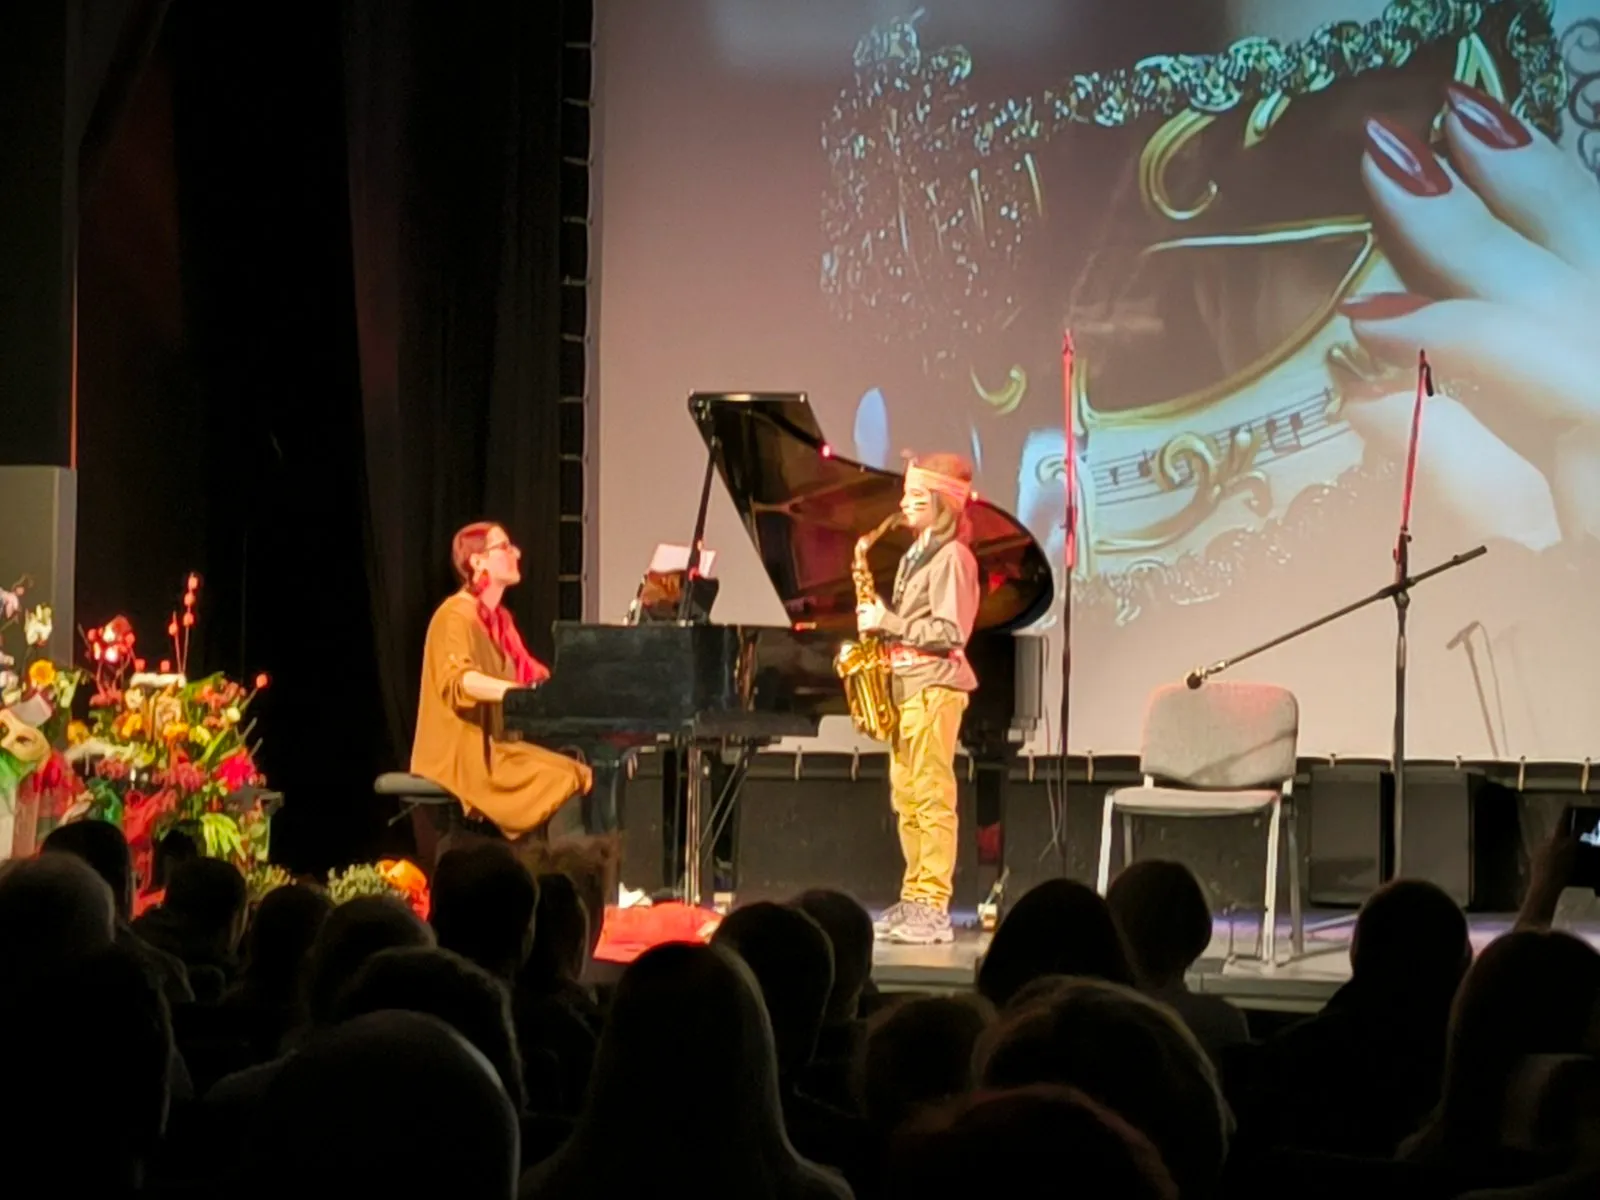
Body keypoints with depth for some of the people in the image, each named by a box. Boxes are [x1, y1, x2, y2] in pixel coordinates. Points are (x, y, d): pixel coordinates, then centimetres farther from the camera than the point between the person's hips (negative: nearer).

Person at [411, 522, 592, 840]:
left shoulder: (499, 617, 19)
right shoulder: (457, 616, -10)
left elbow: (523, 673, 29)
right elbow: (458, 680, -28)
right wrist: (520, 693, -42)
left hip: (499, 741, 9)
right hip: (467, 753, -9)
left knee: (583, 776, -13)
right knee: (564, 781, -26)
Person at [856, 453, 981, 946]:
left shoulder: (950, 557, -10)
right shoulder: (918, 554, 18)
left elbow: (947, 633, -17)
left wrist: (887, 621, -16)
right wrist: (881, 619, 4)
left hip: (933, 684, -10)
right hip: (905, 682, 10)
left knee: (932, 796, -10)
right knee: (907, 798, 10)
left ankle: (933, 910, -10)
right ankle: (915, 900, 14)